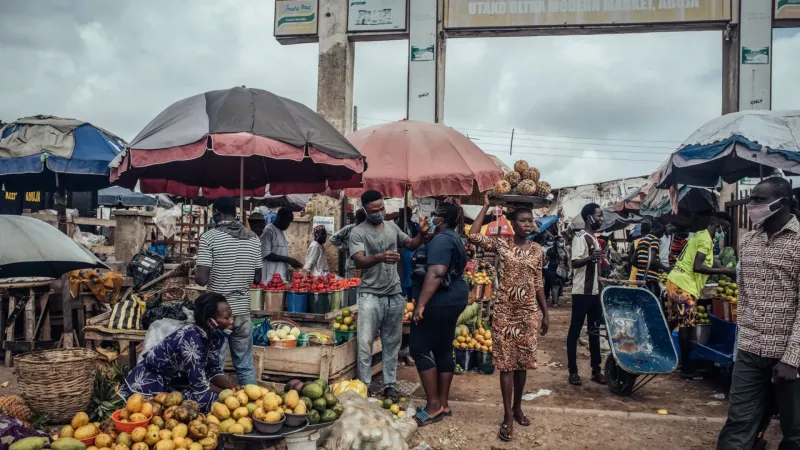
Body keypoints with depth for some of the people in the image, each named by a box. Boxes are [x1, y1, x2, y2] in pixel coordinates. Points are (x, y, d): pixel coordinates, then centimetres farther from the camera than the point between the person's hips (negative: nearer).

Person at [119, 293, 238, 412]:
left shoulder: (214, 335, -6)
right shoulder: (192, 338, -30)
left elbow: (214, 371, 0)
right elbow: (200, 386, -28)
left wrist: (233, 388, -16)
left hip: (172, 382, 8)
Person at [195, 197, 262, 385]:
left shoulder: (209, 237, -10)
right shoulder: (253, 238, 4)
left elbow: (202, 279, -14)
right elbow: (257, 279, 9)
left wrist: (194, 273, 7)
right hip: (242, 310, 4)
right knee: (245, 366, 12)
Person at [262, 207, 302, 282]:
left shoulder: (282, 232, 18)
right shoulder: (269, 230, -9)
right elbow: (265, 254, -15)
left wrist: (293, 262, 8)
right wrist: (287, 259, -15)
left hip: (282, 276, 8)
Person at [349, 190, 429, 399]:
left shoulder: (392, 227, 8)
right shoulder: (358, 232, -8)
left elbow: (411, 245, 18)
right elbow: (359, 262, -20)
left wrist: (422, 234, -4)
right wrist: (380, 257, -39)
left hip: (395, 294, 5)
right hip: (371, 295, -5)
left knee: (392, 343, 11)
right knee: (365, 343, -2)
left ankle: (389, 384, 20)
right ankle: (364, 386, 8)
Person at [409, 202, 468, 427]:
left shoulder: (441, 239, -17)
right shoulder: (455, 238, 16)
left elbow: (436, 273, -28)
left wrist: (421, 303, -30)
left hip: (439, 302, -10)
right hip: (453, 299, 10)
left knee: (420, 349, -4)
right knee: (443, 349, 12)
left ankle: (434, 405, -2)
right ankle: (443, 403, 18)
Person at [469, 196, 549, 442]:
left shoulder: (536, 249, 6)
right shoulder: (501, 243, -3)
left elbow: (538, 283, 10)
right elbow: (473, 236, -17)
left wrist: (545, 313, 10)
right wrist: (486, 206, -11)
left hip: (529, 312, 3)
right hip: (505, 311, -3)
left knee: (523, 361, 11)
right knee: (506, 362, 0)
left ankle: (517, 408, 28)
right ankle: (508, 416, 6)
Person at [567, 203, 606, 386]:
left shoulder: (594, 238, 15)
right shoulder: (580, 237, -12)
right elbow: (575, 263, -23)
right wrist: (589, 258, -40)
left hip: (594, 291, 9)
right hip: (582, 292, -9)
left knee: (595, 331, 12)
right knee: (575, 330, -2)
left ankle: (596, 370, 19)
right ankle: (573, 371, 3)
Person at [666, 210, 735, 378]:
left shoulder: (699, 236, 20)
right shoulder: (706, 239, -11)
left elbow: (709, 263, 25)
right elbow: (697, 267, -20)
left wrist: (730, 271, 19)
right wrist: (725, 272, -16)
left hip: (674, 281, 10)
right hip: (684, 285, -10)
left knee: (672, 322, 17)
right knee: (687, 326, -5)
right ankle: (686, 368, -1)